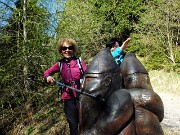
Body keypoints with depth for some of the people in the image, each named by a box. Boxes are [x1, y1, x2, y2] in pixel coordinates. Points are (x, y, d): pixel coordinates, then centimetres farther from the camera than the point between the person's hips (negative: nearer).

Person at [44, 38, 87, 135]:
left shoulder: (79, 61, -1)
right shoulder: (60, 64, 6)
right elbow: (47, 72, 16)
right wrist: (48, 77, -7)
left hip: (81, 95, -2)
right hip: (68, 97, 2)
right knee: (73, 125, 13)